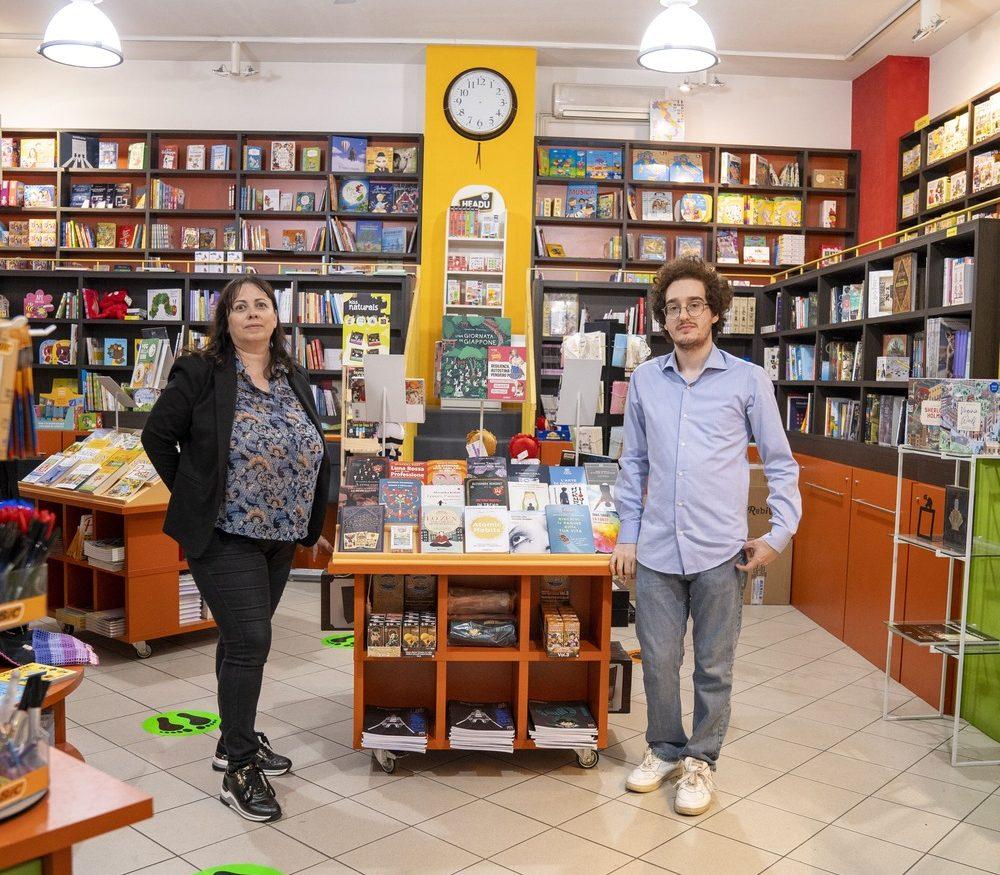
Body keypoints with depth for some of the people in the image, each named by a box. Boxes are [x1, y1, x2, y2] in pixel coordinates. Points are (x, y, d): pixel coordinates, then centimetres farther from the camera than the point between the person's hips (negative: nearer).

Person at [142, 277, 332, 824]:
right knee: (248, 640, -9)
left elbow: (312, 455, 16)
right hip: (225, 534, -6)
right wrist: (194, 498, 0)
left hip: (280, 535, 6)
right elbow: (157, 436, -1)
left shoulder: (295, 381, 10)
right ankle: (239, 769, 3)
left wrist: (313, 526, 14)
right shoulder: (200, 374, -7)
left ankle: (236, 741, 31)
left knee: (243, 638, 16)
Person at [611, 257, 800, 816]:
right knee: (659, 661, 11)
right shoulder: (645, 380, 7)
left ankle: (702, 760, 27)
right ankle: (665, 750, 32)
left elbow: (781, 463, 4)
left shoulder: (748, 380, -1)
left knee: (714, 666, 9)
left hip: (721, 551, -2)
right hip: (657, 549, 2)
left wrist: (781, 534, -5)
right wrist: (628, 535, 10)